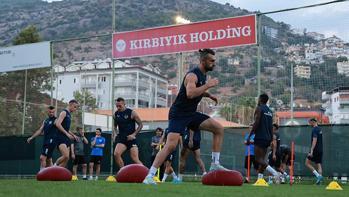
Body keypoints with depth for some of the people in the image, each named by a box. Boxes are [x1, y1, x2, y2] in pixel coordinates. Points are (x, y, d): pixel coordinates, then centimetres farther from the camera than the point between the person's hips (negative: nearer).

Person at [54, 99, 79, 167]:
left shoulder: (69, 114, 20)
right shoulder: (64, 112, -7)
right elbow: (58, 124, -21)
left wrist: (73, 135, 20)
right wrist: (67, 133, -23)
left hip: (67, 138, 9)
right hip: (61, 138, -9)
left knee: (66, 158, 4)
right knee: (66, 156, -24)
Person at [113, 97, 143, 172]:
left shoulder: (131, 113, -6)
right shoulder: (116, 114, 7)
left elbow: (140, 125, -2)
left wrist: (134, 134, -12)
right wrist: (114, 133, 6)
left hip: (131, 138, -4)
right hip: (121, 138, 4)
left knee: (135, 159, -10)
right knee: (116, 154, -20)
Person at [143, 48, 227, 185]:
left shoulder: (203, 75, 11)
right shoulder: (193, 75, -17)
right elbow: (190, 93, -35)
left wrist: (208, 95, 13)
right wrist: (208, 85, -27)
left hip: (191, 113, 9)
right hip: (178, 114, -9)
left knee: (219, 129, 0)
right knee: (171, 145, -18)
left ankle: (215, 164, 5)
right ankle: (149, 176, -13)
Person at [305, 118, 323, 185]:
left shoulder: (314, 129, -13)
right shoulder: (319, 129, 15)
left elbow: (314, 140, -22)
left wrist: (311, 151, -26)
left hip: (315, 149, -9)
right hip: (320, 150, 9)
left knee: (307, 163, -2)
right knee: (319, 164, 6)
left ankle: (318, 175, -13)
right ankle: (320, 178, -2)